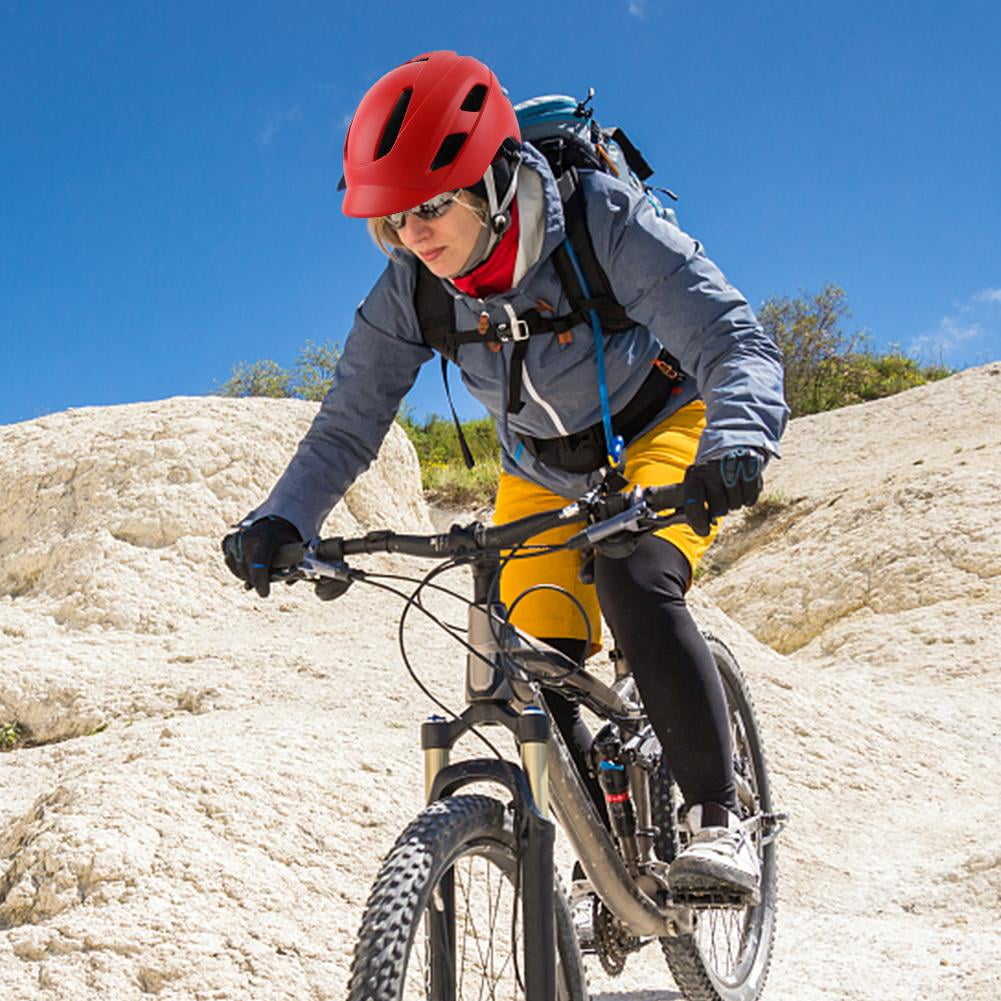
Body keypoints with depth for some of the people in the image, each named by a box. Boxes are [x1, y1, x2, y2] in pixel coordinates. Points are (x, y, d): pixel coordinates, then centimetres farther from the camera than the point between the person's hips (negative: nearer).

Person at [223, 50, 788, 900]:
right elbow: (350, 422, -16)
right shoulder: (410, 290, -20)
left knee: (634, 582, -34)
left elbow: (733, 336, -37)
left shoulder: (603, 221, -31)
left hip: (661, 428, -4)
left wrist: (736, 439, -58)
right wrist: (283, 520, -32)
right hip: (545, 470, 4)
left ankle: (716, 821, -21)